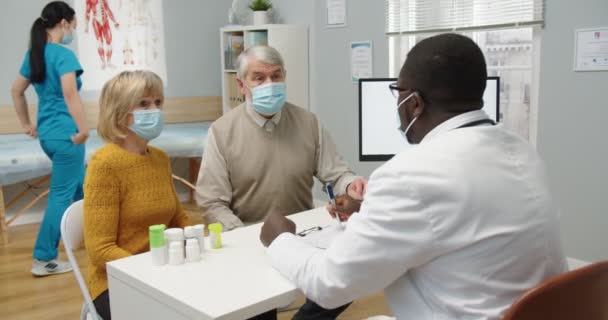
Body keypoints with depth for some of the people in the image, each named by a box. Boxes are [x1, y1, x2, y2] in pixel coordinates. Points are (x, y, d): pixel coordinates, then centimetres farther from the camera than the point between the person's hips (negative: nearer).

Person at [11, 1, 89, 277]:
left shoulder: (33, 54, 12)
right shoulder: (63, 54, -15)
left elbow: (16, 91, 19)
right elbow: (70, 94, -28)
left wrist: (27, 124, 24)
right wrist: (83, 129, -22)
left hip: (46, 133, 9)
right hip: (65, 133, -9)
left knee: (78, 187, 23)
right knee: (62, 195, 0)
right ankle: (44, 260, 5)